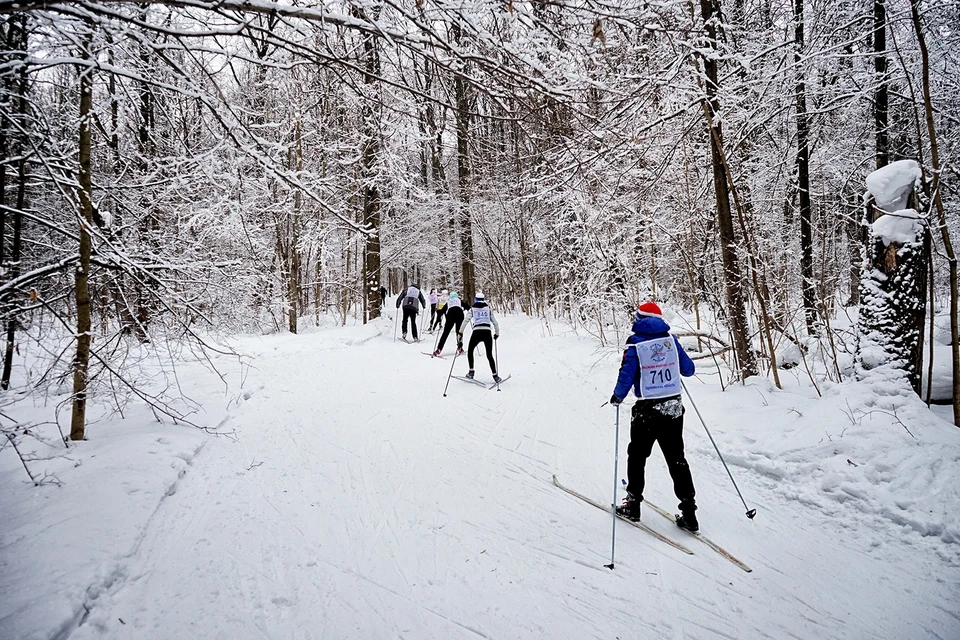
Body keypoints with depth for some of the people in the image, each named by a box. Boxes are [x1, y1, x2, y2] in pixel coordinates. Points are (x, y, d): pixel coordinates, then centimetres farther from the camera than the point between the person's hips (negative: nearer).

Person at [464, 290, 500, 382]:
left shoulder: (472, 309, 10)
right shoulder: (488, 308, 13)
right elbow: (495, 322, 12)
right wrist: (497, 333, 24)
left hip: (476, 332, -1)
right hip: (487, 333, 1)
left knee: (470, 351, 23)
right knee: (489, 355, 11)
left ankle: (471, 372, 16)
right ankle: (495, 375, 4)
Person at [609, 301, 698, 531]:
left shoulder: (636, 342, -9)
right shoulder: (670, 339, 2)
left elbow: (627, 374, -15)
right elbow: (688, 369, 7)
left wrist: (618, 396, 1)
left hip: (647, 410, -4)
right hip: (674, 408, 4)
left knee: (637, 455, 14)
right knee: (676, 458, 11)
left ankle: (633, 504, 20)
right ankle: (689, 511, 11)